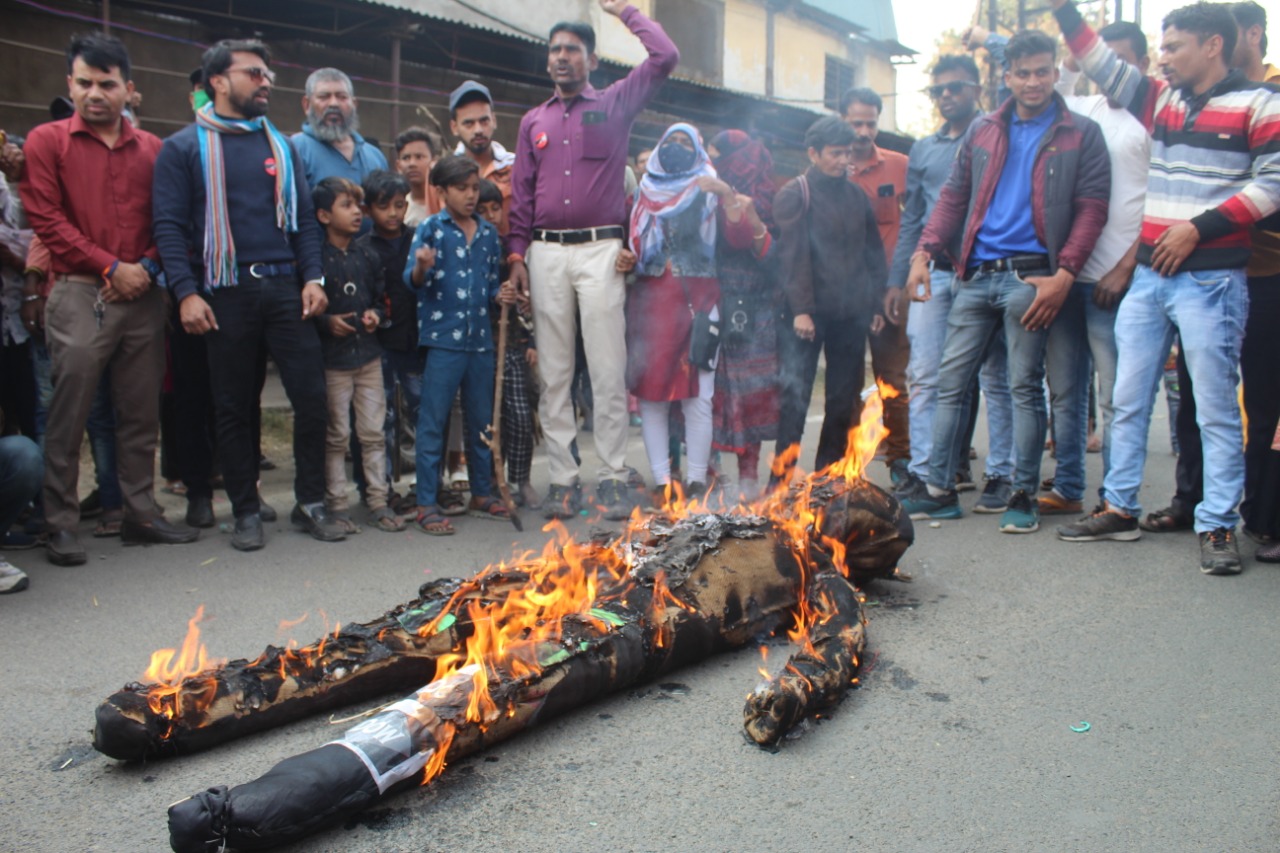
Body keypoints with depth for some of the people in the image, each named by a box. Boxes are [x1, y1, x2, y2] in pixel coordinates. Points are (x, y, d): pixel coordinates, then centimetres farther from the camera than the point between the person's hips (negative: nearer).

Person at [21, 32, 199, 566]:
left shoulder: (152, 150, 12)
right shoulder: (47, 142, 3)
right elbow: (46, 220, -4)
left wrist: (147, 267, -7)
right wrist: (110, 267, -10)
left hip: (143, 297, 3)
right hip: (79, 295, -3)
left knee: (141, 415, 8)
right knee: (68, 416, -2)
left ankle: (141, 514, 18)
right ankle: (61, 527, 6)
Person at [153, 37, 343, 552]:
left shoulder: (280, 146, 16)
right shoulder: (184, 148, 4)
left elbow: (304, 218, 14)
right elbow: (169, 225, -2)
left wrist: (312, 277, 1)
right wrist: (186, 292, -13)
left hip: (284, 288, 3)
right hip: (225, 294, -3)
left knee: (311, 397, -3)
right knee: (234, 408, 4)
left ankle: (310, 504, 11)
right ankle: (246, 513, 15)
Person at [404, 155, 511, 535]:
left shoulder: (488, 234, 12)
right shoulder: (431, 229, -1)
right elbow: (412, 280, -8)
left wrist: (501, 295, -1)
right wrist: (421, 268, -29)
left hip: (480, 339, 5)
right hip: (442, 338, -5)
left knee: (481, 420, 13)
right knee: (432, 422, -2)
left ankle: (482, 493, 26)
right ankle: (427, 504, 4)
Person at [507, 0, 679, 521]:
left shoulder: (615, 105, 10)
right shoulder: (533, 121, 17)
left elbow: (665, 58, 0)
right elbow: (522, 195, 14)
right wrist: (517, 254, 4)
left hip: (600, 249, -3)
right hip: (546, 253, 3)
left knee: (607, 370, -4)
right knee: (554, 373, 3)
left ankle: (613, 477, 2)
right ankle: (563, 478, 9)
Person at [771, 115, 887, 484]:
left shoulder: (856, 195, 14)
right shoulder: (794, 195, -2)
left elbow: (873, 252, 17)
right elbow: (793, 255, -10)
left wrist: (877, 302, 12)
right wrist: (800, 309, -16)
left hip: (852, 314, 5)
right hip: (811, 313, -5)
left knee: (844, 398, 8)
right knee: (795, 395, -8)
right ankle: (782, 477, -1)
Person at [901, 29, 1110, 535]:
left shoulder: (1080, 134, 4)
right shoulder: (983, 131, 14)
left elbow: (1092, 208, -2)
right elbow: (953, 197, 14)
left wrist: (1064, 274, -14)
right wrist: (925, 251, 0)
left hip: (1030, 276, -4)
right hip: (977, 275, 4)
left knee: (1025, 387, 0)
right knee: (950, 382, 3)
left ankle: (1023, 497, 9)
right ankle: (939, 490, 10)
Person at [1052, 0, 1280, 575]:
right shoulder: (1159, 100, 14)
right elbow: (1100, 64, 21)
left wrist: (1199, 227, -14)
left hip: (1211, 281, -6)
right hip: (1148, 276, 6)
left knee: (1215, 407, -3)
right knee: (1128, 400, 9)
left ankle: (1218, 526, 4)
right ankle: (1120, 509, 19)